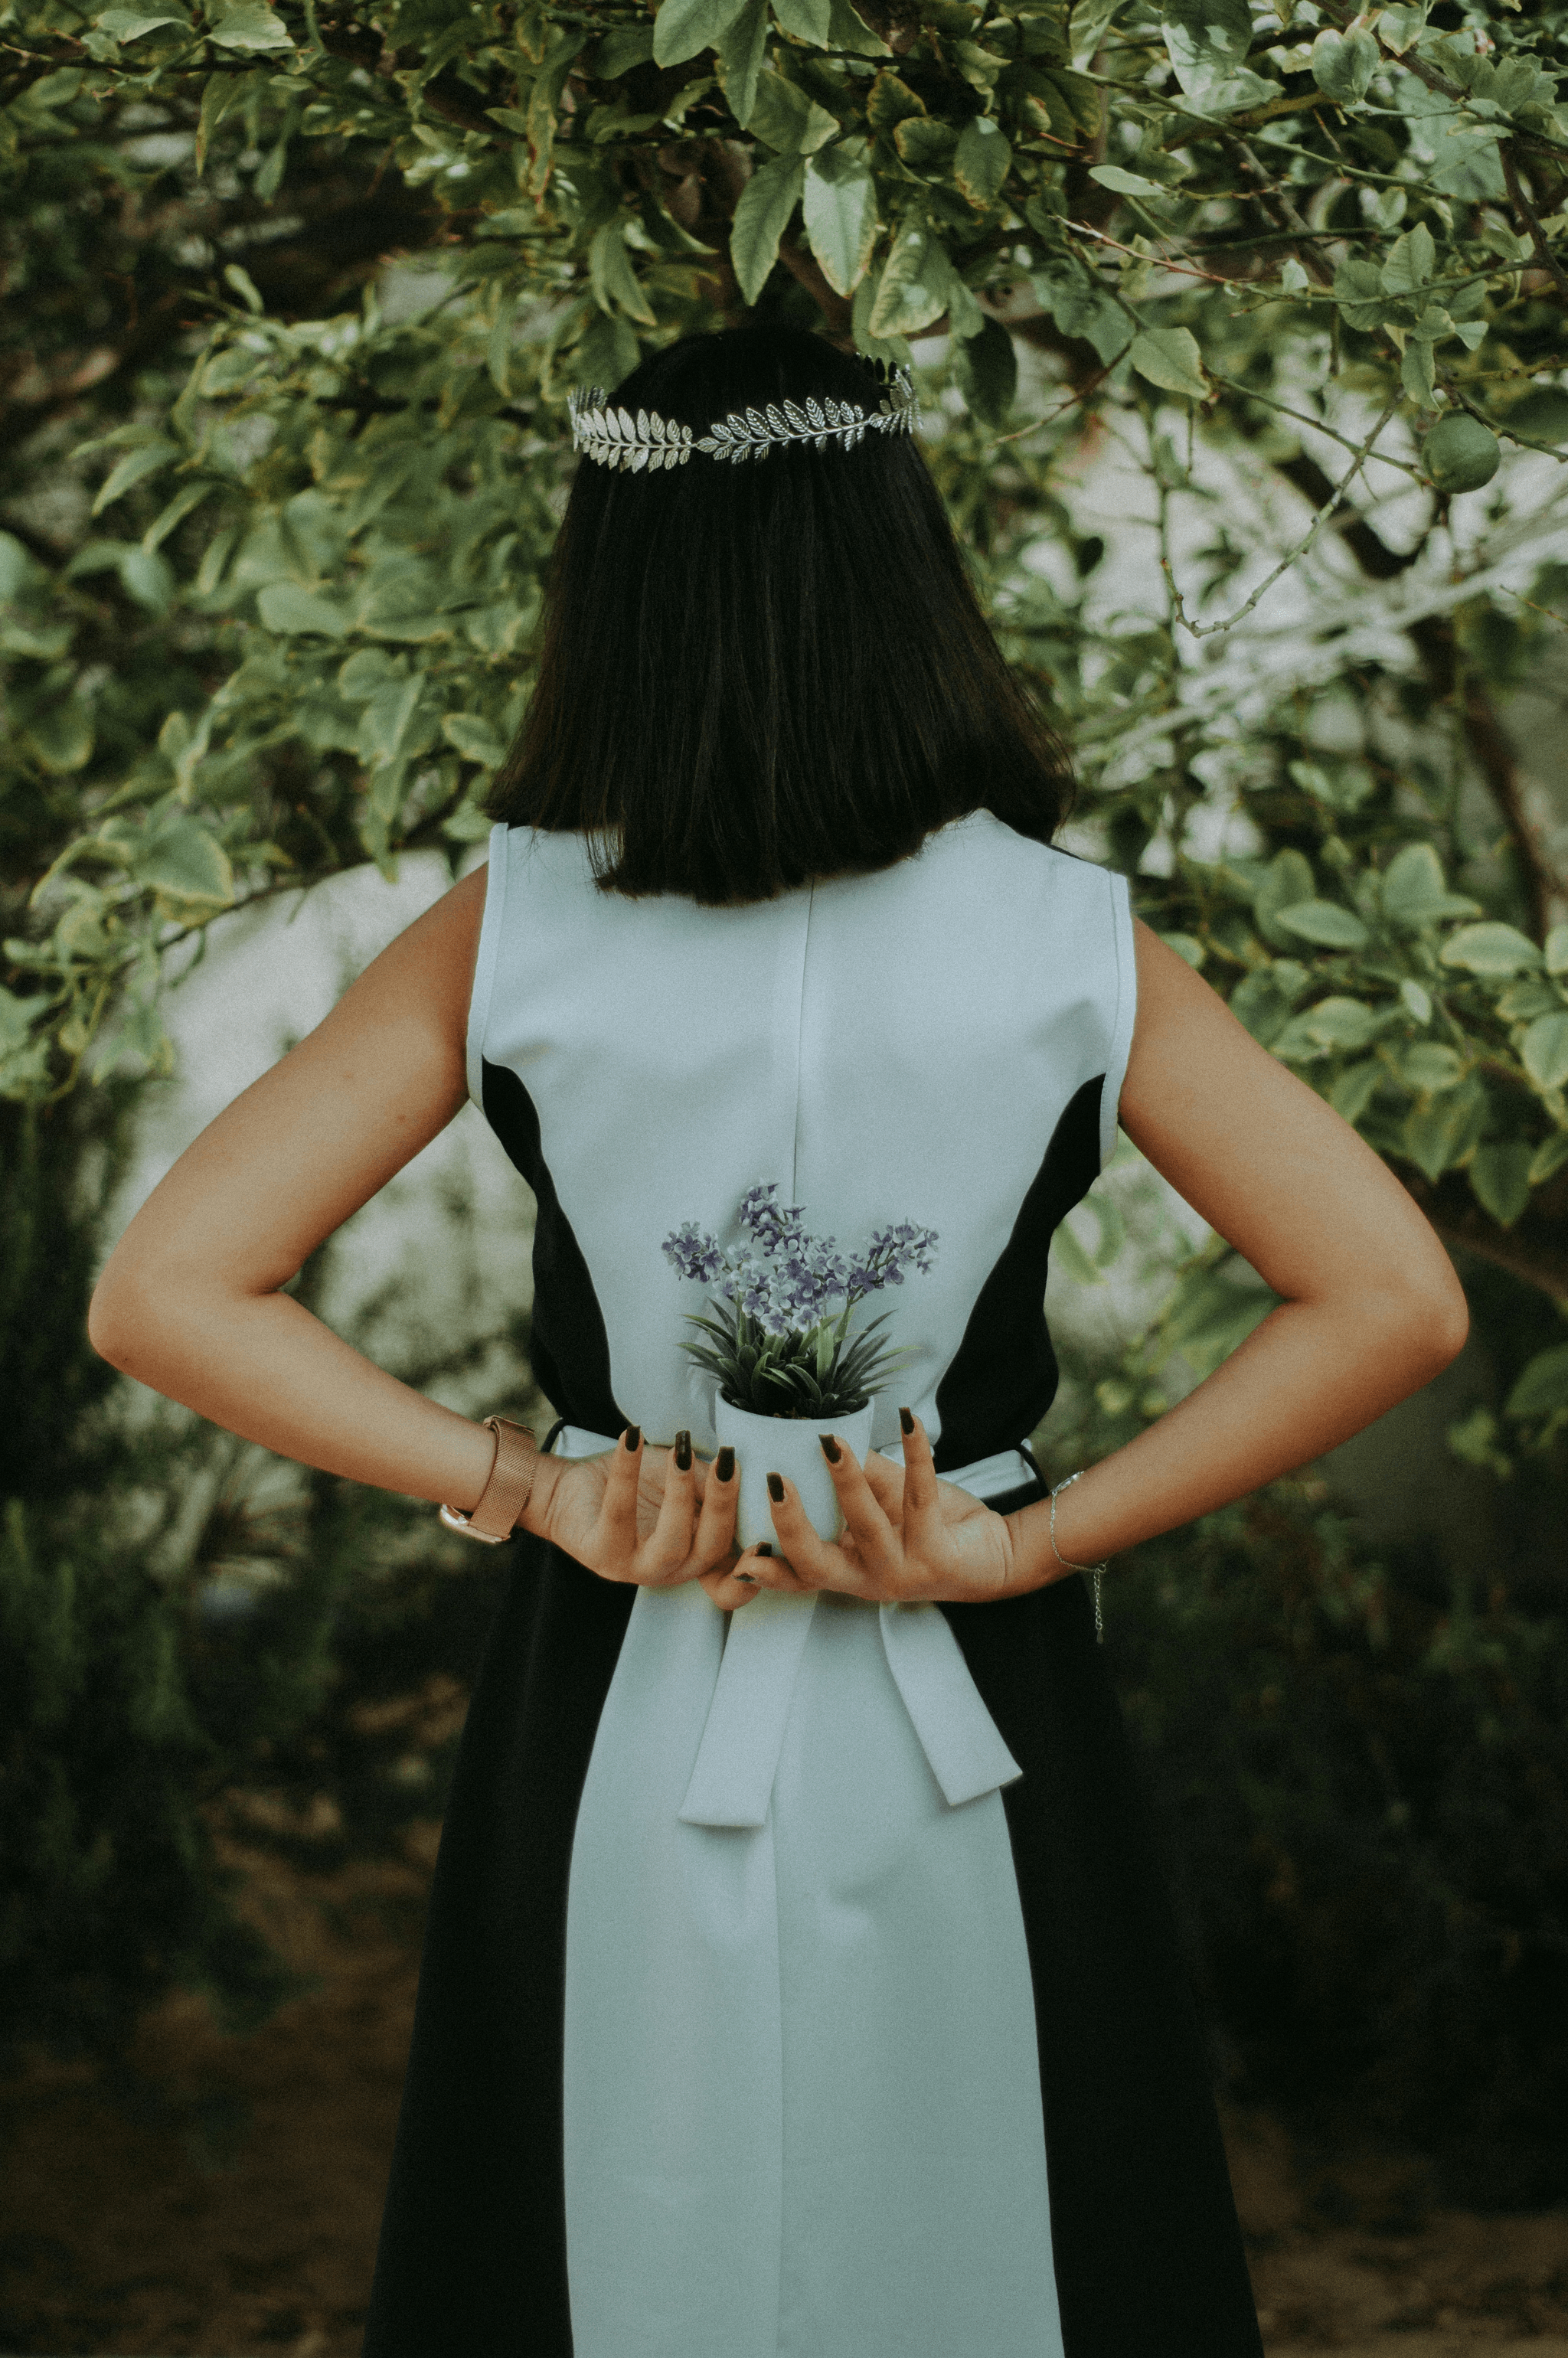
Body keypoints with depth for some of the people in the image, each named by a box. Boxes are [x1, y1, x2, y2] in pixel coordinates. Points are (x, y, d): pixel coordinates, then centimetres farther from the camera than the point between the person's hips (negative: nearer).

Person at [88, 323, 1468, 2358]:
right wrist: (1021, 1542, -9)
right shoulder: (1069, 940, -7)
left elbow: (165, 1296, -8)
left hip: (615, 1726, 1)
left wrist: (531, 1491, -7)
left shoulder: (510, 938, -7)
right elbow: (1396, 1300, -10)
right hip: (970, 1743, 0)